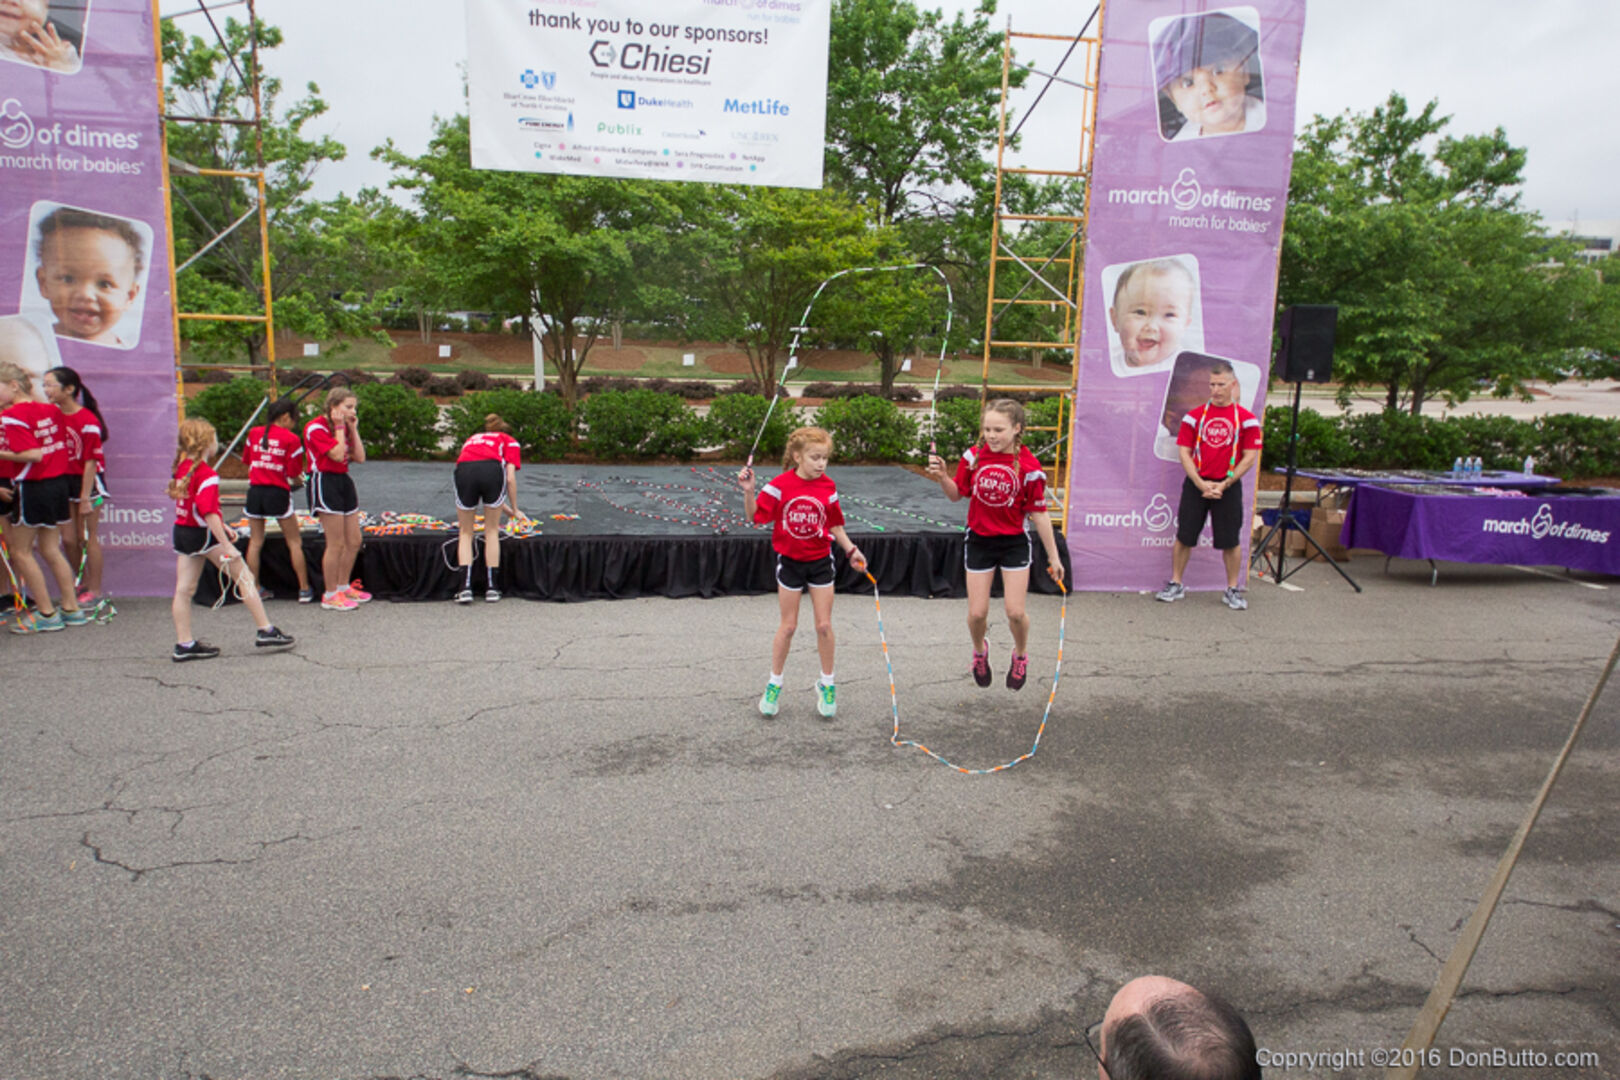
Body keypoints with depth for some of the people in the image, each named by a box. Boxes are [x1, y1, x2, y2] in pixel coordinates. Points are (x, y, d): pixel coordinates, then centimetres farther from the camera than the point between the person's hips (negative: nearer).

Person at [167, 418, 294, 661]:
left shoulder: (182, 466, 8)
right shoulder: (207, 475, -20)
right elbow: (209, 513, -26)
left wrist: (222, 527, 25)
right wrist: (226, 545, -27)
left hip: (182, 530, 9)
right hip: (205, 534, -9)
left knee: (184, 589, 8)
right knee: (245, 578, 1)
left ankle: (184, 644, 13)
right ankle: (265, 631, 5)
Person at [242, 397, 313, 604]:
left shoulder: (254, 433, 5)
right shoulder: (291, 439, -8)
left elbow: (246, 462, 15)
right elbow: (294, 474, -9)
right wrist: (300, 478, 13)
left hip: (255, 491, 4)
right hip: (278, 492, -4)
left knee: (255, 543, 12)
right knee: (294, 542, 6)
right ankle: (304, 590, 8)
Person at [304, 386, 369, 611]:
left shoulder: (344, 426, 14)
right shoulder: (316, 428, -11)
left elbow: (360, 457, 6)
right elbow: (337, 454, -22)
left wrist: (353, 429, 3)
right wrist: (339, 427, -13)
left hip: (344, 481, 9)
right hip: (325, 483, -9)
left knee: (354, 541, 11)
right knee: (336, 544, -7)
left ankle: (343, 587, 26)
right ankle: (330, 595, 4)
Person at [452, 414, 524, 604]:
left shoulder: (472, 439, 41)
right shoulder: (510, 442, 29)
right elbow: (510, 478, 14)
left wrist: (505, 508, 51)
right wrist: (514, 511, 24)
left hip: (463, 471, 2)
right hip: (492, 469, -2)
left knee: (466, 533, 15)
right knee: (492, 531, 14)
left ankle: (466, 587, 4)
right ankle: (491, 588, 16)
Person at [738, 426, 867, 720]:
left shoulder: (828, 487, -5)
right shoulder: (780, 485, -12)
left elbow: (834, 524, 6)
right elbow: (755, 515, -10)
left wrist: (851, 550, -3)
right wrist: (748, 491, -25)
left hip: (820, 561, 2)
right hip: (789, 561, -2)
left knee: (824, 625, 4)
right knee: (788, 626, 7)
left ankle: (826, 684, 22)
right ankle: (774, 684, 24)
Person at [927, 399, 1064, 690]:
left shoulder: (1028, 465, -14)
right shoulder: (974, 456, -7)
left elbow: (1038, 513, -7)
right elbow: (957, 494, 5)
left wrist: (1053, 556, -4)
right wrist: (942, 478, -17)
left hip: (1014, 542, -2)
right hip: (979, 540, 2)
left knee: (1015, 611, -5)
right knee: (977, 613, 3)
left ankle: (1020, 653, 27)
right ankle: (980, 649, 36)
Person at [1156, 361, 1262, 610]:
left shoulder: (1246, 419, 0)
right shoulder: (1194, 416, 4)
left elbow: (1250, 457, -3)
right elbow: (1184, 452, 1)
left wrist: (1224, 484, -10)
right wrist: (1201, 484, -10)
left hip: (1228, 487, -1)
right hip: (1196, 485, 1)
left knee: (1230, 541, 2)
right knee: (1184, 536, 3)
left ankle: (1232, 590, 15)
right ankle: (1175, 584, 16)